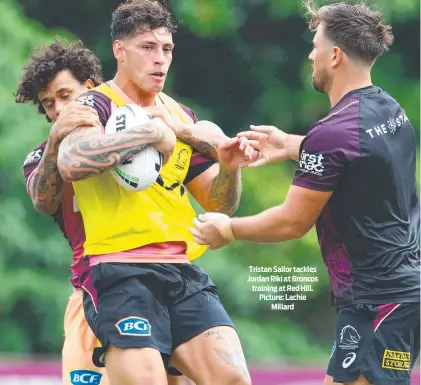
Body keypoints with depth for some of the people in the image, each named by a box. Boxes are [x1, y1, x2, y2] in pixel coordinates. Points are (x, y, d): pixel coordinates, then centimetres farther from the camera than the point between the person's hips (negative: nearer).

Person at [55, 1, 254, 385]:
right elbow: (71, 162, -23)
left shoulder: (182, 117, 19)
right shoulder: (97, 104, 0)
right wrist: (151, 131, -19)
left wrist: (229, 168, 1)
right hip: (121, 275, -6)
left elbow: (219, 204, 22)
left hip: (183, 273, 6)